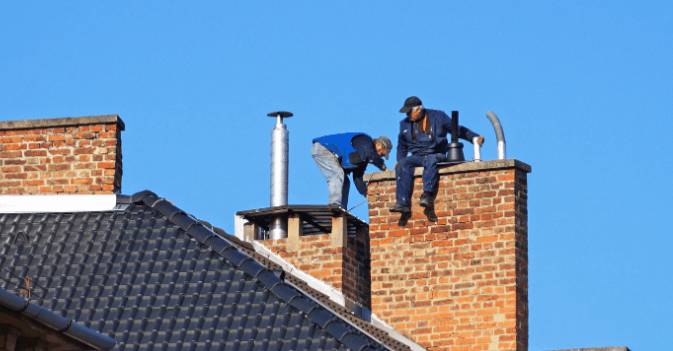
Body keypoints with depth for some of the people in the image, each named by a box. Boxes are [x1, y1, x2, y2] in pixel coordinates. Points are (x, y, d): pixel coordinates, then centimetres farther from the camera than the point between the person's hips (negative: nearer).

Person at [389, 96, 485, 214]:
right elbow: (402, 146, 28)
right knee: (403, 164, -29)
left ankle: (427, 194, -49)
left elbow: (457, 130, 11)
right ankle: (403, 203, -38)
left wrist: (475, 138, -1)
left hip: (437, 155, -3)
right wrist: (399, 161, 12)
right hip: (417, 158, 3)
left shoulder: (438, 117, 7)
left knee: (431, 160, -39)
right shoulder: (405, 124, 17)